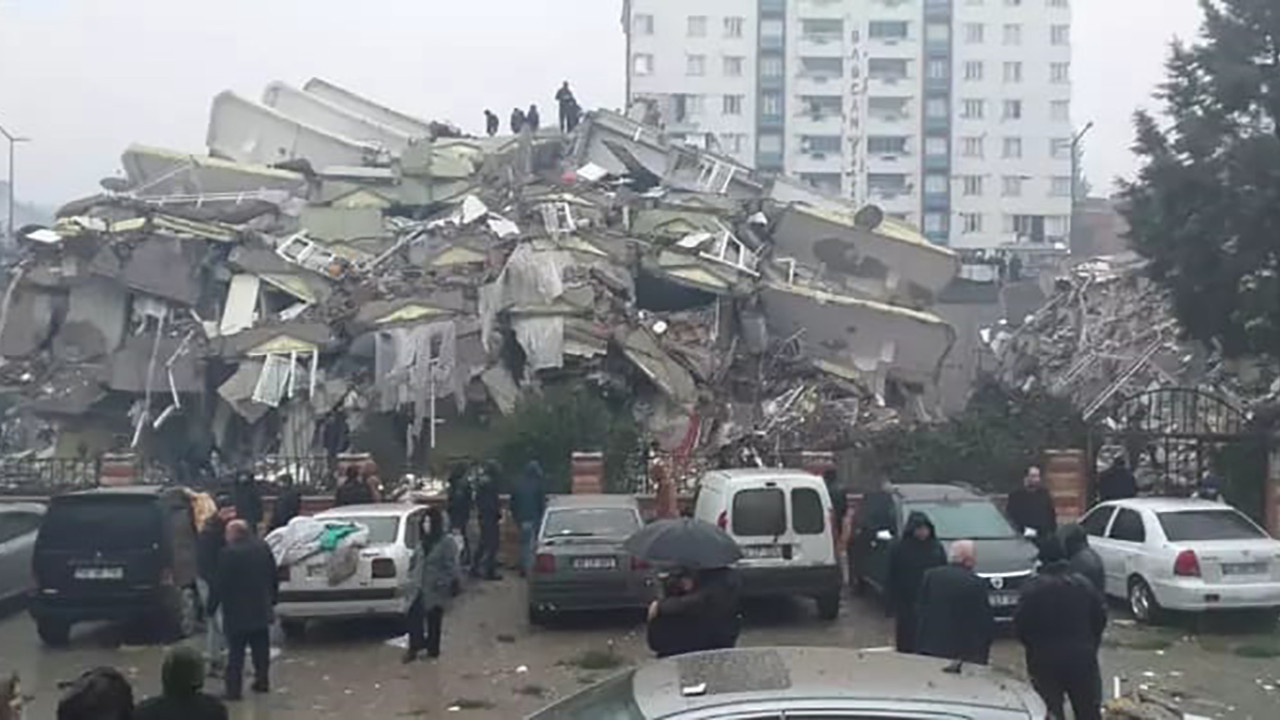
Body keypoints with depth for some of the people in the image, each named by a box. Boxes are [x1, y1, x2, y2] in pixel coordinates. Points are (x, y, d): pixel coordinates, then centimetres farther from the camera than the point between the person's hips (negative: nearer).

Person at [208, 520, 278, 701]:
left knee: (235, 652, -1)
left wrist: (211, 606, -5)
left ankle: (233, 689, -1)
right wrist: (272, 599, 20)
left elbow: (220, 583, -15)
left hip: (237, 612, -6)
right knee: (261, 649, 16)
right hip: (261, 609, 6)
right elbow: (273, 577, 10)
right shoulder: (263, 548, 3)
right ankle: (262, 681, 23)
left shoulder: (229, 552, -17)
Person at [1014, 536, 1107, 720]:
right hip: (1082, 657, 3)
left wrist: (1032, 646, 7)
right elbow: (1100, 617, 4)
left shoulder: (1032, 588, -11)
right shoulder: (1083, 585, -1)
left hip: (1045, 659, -3)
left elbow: (1020, 625, -11)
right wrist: (1091, 645, 17)